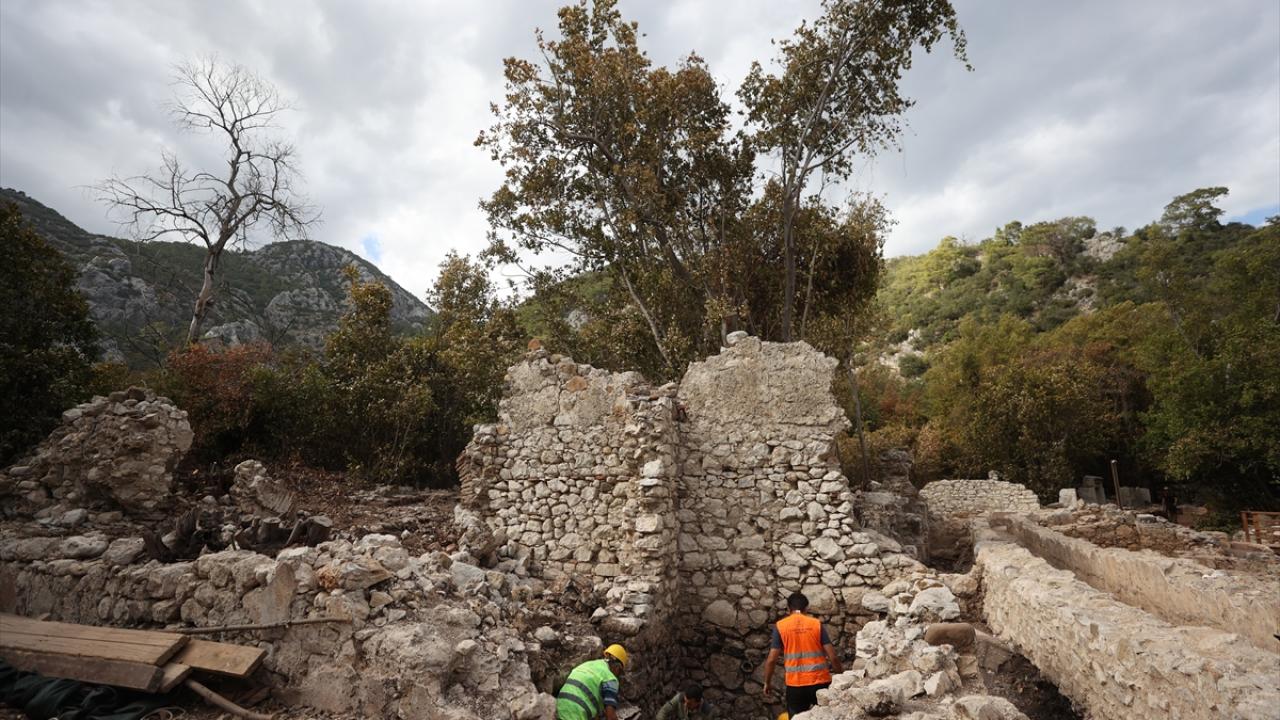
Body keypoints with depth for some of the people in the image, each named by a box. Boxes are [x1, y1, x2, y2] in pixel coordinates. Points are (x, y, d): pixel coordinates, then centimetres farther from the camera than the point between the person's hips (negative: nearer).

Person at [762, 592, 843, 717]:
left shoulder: (780, 626, -3)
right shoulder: (817, 624, -1)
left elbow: (771, 660, -4)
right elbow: (832, 656, -4)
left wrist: (767, 682, 9)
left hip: (795, 684, -1)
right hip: (820, 682, 1)